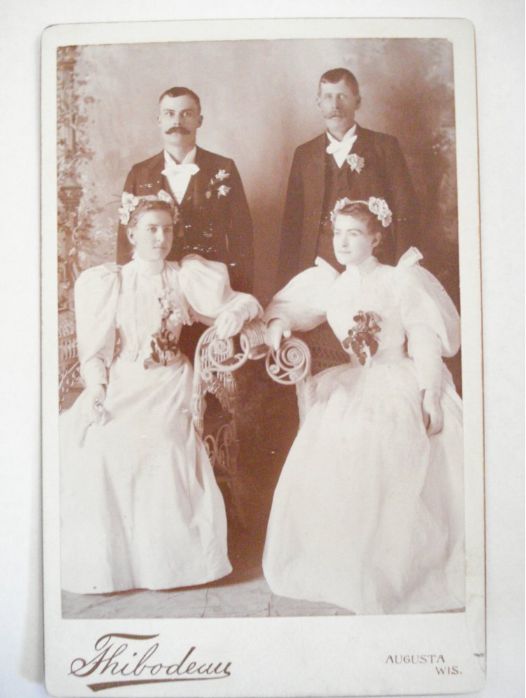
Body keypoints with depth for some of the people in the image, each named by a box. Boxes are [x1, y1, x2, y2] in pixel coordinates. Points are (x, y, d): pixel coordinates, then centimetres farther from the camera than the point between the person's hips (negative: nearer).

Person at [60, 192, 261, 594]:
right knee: (100, 443, -24)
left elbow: (240, 301, 0)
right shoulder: (106, 282, 8)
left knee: (161, 443, -27)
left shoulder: (186, 277, 8)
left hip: (170, 384, 0)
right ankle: (105, 560, -6)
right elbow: (96, 348, 3)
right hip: (121, 384, 1)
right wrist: (96, 390, -14)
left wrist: (237, 309, -25)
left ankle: (162, 558, -11)